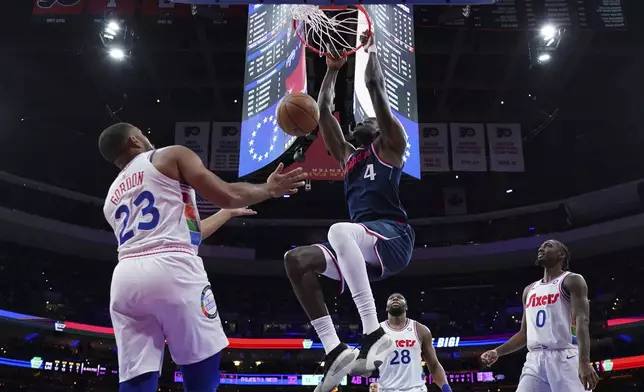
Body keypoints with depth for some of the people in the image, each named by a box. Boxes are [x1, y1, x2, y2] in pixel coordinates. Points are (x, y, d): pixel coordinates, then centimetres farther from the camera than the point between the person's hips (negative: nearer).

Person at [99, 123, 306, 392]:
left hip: (126, 277, 6)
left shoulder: (112, 198, 32)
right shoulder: (171, 155, 13)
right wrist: (270, 189, 21)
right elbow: (226, 195, 3)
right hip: (171, 269, -6)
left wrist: (229, 213, 48)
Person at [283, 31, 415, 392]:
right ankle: (336, 350, -18)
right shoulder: (347, 155, 28)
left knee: (339, 230, -36)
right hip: (363, 248, 7)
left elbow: (375, 86, 5)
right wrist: (333, 68, 34)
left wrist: (370, 48, 18)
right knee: (296, 260, -12)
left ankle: (375, 333, -36)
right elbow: (324, 110, 28)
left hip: (393, 237, -7)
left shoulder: (391, 146, 11)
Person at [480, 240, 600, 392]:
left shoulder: (572, 280, 3)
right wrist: (497, 352, 11)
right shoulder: (529, 290, 22)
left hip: (565, 358, -6)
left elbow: (582, 321, -12)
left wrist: (584, 362, -25)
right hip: (535, 360, 6)